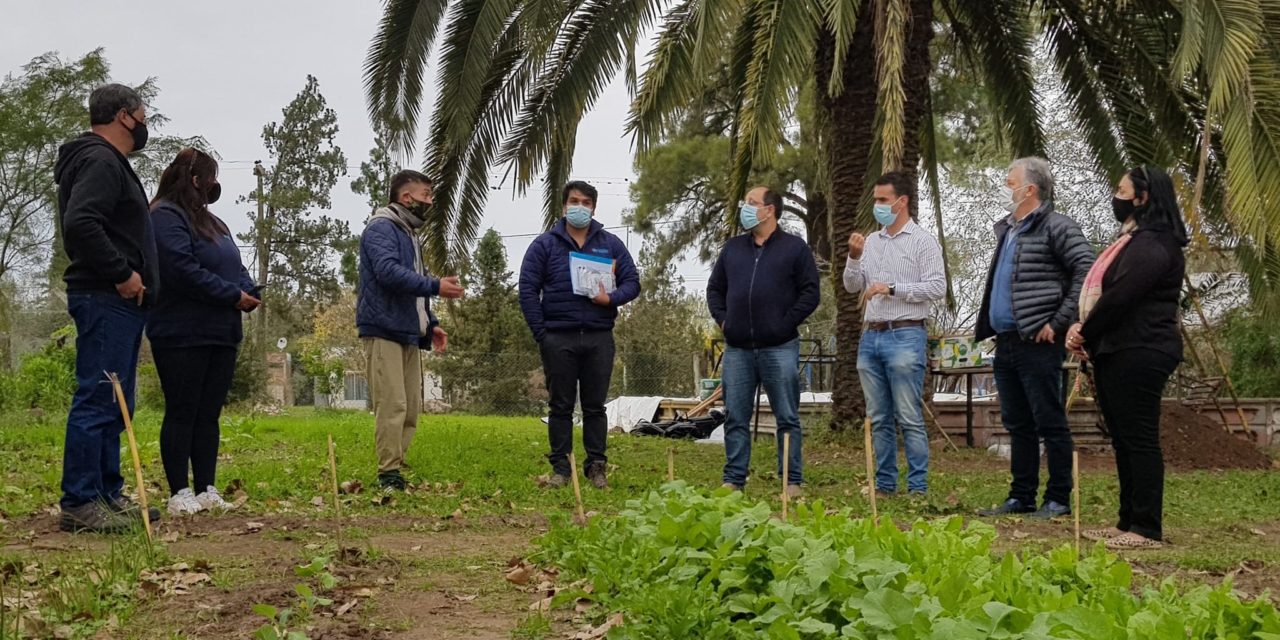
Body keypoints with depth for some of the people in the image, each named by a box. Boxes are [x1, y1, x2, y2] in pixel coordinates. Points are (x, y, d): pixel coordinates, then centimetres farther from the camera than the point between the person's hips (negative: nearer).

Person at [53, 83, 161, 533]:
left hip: (119, 302, 11)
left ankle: (108, 496, 19)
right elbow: (80, 224, -25)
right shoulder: (100, 161, -10)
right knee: (97, 400, -9)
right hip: (107, 300, -11)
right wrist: (122, 273, -20)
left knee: (112, 405, 13)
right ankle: (79, 503, -6)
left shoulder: (110, 163, 22)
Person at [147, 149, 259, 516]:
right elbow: (183, 269, -21)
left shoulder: (211, 221, 21)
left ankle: (207, 490, 14)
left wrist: (249, 292, -2)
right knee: (181, 414, -2)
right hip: (182, 334, -8)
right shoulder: (165, 217, -9)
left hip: (221, 334, 8)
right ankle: (180, 494, 3)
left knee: (208, 415, 9)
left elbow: (235, 266, 20)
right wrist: (233, 295, -16)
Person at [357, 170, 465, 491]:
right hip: (385, 331, -9)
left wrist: (431, 324, 17)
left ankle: (396, 470, 12)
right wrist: (436, 286, -23)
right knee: (392, 404, -13)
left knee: (411, 407, 7)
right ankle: (389, 474, -10)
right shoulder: (381, 228, -6)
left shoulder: (409, 233, 23)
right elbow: (388, 271, -23)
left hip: (409, 333, 10)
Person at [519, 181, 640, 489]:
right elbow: (528, 289, 1)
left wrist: (611, 298, -13)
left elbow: (632, 282, 8)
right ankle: (560, 466, 13)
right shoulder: (545, 244, 4)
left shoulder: (610, 244, 9)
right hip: (558, 339, -1)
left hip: (599, 338, 1)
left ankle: (597, 465, 14)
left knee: (595, 406, 7)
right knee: (560, 406, 5)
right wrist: (541, 333, -6)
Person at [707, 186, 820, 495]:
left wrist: (786, 323, -9)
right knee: (735, 418, 6)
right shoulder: (733, 247, 14)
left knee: (787, 418, 2)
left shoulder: (794, 248, 2)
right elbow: (715, 289, 20)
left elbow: (810, 293, -2)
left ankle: (792, 482, 10)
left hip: (779, 348, -4)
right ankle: (733, 480, 14)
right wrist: (723, 319, 6)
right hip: (737, 349, 4)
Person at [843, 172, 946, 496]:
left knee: (910, 418, -5)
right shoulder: (871, 241, 16)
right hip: (871, 336, 6)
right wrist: (854, 257, -3)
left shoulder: (923, 242, -2)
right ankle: (884, 484, 17)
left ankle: (918, 487, 0)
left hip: (905, 336, -6)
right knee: (879, 419, 10)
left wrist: (893, 289, -15)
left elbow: (937, 287, -11)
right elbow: (852, 286, 14)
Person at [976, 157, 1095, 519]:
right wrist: (989, 327, 15)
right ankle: (1021, 498, 21)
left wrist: (1059, 322, -17)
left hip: (1038, 343, -9)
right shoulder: (1007, 230, 19)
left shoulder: (1057, 228, -8)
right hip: (1006, 343, 9)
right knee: (1018, 425, 13)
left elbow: (1087, 272, -17)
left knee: (1049, 424, -2)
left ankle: (1058, 500, 6)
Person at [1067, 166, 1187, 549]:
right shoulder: (1134, 241, 21)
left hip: (1139, 354, -11)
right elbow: (1102, 292, 18)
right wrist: (1083, 331, 3)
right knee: (1124, 440, 13)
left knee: (1139, 439, -7)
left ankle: (1147, 530, -2)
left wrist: (1085, 336, -7)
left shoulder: (1153, 244, -14)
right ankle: (1128, 522, 20)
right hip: (1117, 353, 11)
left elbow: (1119, 297, -19)